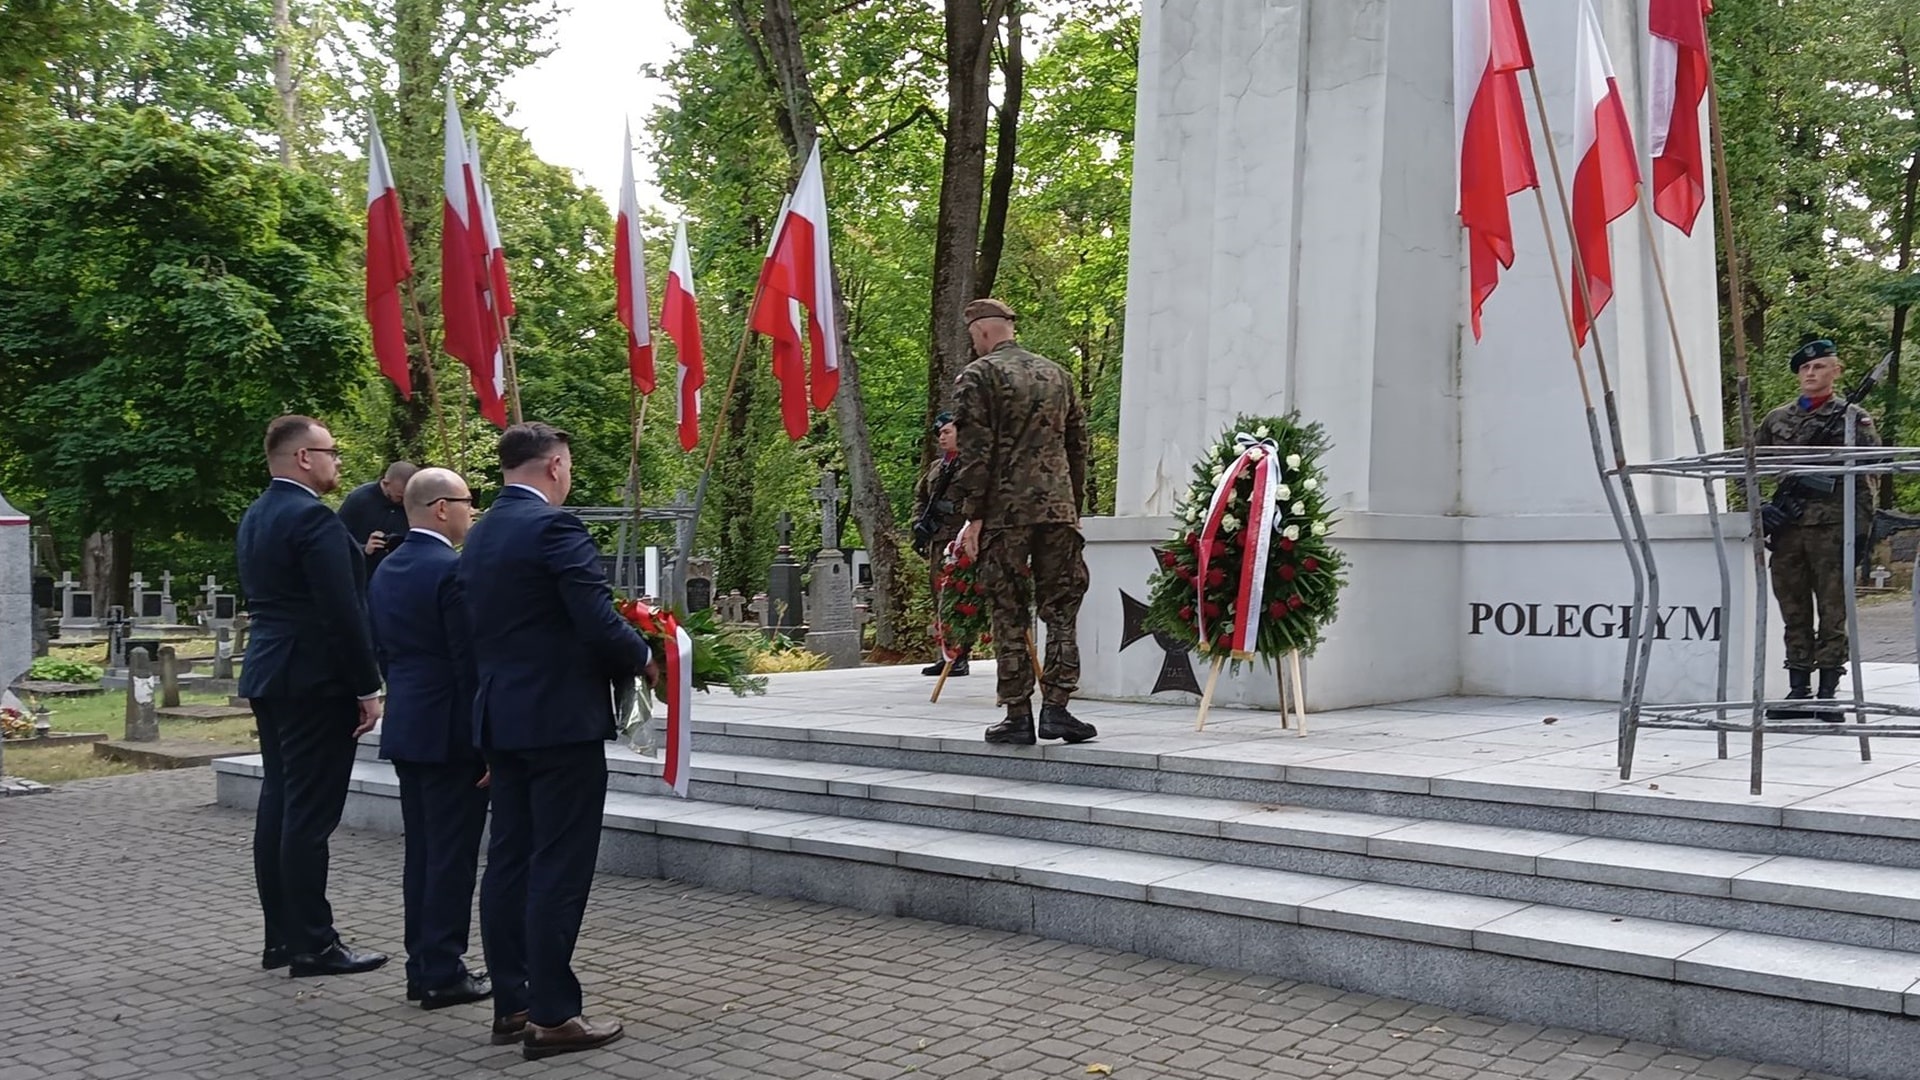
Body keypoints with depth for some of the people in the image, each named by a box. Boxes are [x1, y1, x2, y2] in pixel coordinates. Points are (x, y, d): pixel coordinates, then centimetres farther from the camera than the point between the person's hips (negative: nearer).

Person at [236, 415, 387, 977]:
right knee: (309, 814, -6)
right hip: (315, 681, -10)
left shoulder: (255, 517, 14)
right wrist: (367, 688, -15)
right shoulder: (313, 518, -16)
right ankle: (313, 944, -2)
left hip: (269, 676, 10)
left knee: (278, 804, 12)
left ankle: (281, 936, 18)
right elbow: (343, 612, -19)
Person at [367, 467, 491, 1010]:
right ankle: (443, 974, 3)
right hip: (451, 734, -9)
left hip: (405, 729, 9)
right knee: (452, 856, -2)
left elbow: (382, 651, 16)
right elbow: (470, 663, -18)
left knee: (421, 854, 14)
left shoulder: (386, 571, 11)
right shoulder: (454, 571, -17)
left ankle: (421, 967, 19)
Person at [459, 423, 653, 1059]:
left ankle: (510, 1005, 18)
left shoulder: (478, 536, 12)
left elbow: (478, 627, 16)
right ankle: (551, 1016, 1)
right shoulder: (554, 526, -14)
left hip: (500, 717, 9)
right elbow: (598, 621, -19)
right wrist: (643, 659, -3)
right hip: (561, 718, -9)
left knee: (509, 861, 12)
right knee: (559, 868, -4)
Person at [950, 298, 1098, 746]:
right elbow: (1078, 445, 17)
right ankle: (1056, 707, 1)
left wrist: (973, 516, -6)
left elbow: (975, 452, -9)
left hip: (1004, 512, -4)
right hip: (1058, 508, 4)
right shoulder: (1056, 374, 16)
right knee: (1061, 610, 7)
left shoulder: (977, 377, -2)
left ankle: (1017, 718, 4)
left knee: (1009, 616, 2)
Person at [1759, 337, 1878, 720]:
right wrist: (1760, 505, 3)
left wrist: (1860, 528, -10)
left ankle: (1828, 694, 5)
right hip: (1787, 527, 4)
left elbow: (1869, 472, -2)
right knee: (1794, 612, 8)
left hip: (1832, 527, -4)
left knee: (1832, 611, 0)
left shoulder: (1852, 418, 3)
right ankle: (1798, 692, 14)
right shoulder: (1776, 419, 13)